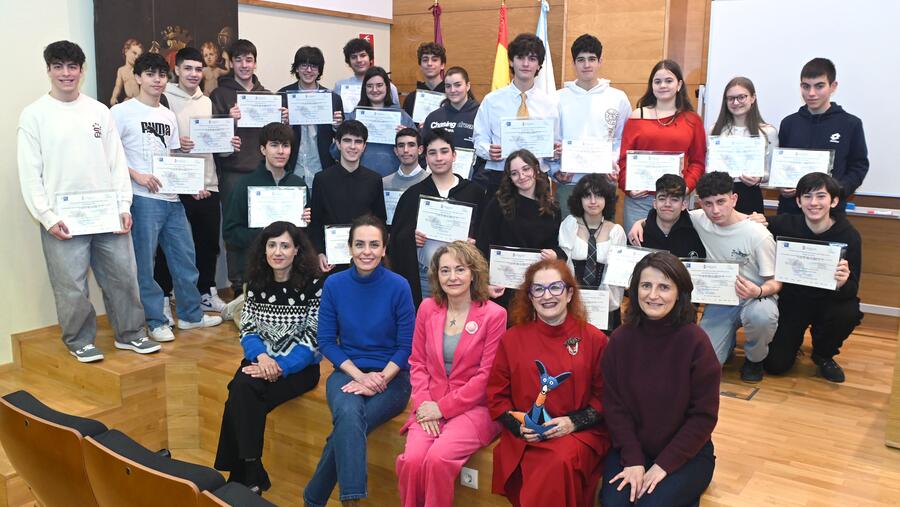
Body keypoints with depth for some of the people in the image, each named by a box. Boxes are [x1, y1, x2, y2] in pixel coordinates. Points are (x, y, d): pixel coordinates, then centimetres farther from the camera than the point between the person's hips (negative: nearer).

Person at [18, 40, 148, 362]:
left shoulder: (99, 111, 9)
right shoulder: (34, 115, 0)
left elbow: (117, 161, 8)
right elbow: (30, 173, -3)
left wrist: (124, 206, 0)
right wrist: (47, 217, -10)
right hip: (63, 218, -3)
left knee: (123, 275, 7)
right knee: (72, 284, 1)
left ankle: (130, 332, 24)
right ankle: (79, 340, 20)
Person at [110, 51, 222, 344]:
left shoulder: (168, 116, 16)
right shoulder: (122, 112, -2)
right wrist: (137, 175, -17)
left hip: (172, 197, 6)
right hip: (143, 199, -6)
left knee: (184, 256, 10)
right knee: (144, 262, 0)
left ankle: (190, 314, 22)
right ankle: (156, 321, 11)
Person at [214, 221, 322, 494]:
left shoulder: (312, 285, -8)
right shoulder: (256, 283, 7)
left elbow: (312, 339, -11)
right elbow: (247, 330, 5)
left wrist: (280, 366, -22)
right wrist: (262, 356, -16)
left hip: (299, 367, -4)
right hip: (261, 359, 4)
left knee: (242, 394, -27)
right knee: (241, 391, -28)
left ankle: (242, 475, -13)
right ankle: (251, 474, -18)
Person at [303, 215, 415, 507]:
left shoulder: (398, 287, -8)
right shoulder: (334, 284, -1)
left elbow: (406, 347, -5)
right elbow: (326, 341, 1)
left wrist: (379, 379, -19)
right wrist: (360, 375, -13)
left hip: (391, 376, -1)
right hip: (347, 371, 1)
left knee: (347, 426, -28)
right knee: (349, 415, -33)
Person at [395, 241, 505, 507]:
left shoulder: (494, 315, -7)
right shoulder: (427, 308, 6)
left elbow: (487, 375, -9)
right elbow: (417, 362, 10)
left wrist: (443, 407, -11)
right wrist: (423, 403, -7)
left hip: (474, 407, -3)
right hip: (431, 408, 3)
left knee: (437, 459, -28)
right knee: (412, 460, -23)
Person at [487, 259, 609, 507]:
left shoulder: (595, 339, 3)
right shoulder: (512, 339, 7)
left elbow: (605, 396, 5)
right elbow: (496, 395, 10)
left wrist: (574, 422, -10)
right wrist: (519, 425, -7)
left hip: (579, 432, 0)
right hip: (524, 436, 0)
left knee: (562, 461, -33)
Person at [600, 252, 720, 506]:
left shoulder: (695, 341, -15)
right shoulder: (621, 339, -7)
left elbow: (704, 415, -12)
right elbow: (614, 405, -4)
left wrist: (664, 465, -15)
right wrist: (633, 460, -13)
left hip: (686, 454, -2)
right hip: (631, 449, 2)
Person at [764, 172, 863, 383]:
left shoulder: (848, 235, -15)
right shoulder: (783, 225, -14)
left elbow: (853, 289, -18)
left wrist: (842, 284, -42)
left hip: (827, 301, 0)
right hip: (790, 300, 0)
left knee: (848, 313, -33)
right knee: (776, 364, -11)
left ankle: (823, 355, 1)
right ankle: (794, 337, 27)